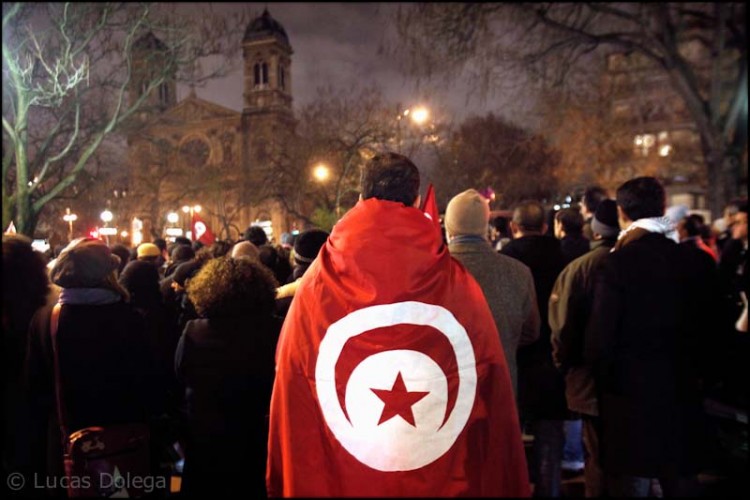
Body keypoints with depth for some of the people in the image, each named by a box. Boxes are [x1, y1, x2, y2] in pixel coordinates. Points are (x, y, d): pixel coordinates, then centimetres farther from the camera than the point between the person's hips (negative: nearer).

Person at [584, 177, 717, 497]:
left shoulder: (618, 263, -18)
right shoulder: (698, 261, -3)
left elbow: (600, 336, -17)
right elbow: (709, 327, 5)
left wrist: (605, 380, 2)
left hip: (631, 397, -4)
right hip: (683, 395, 5)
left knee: (631, 484, 10)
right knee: (682, 484, 20)